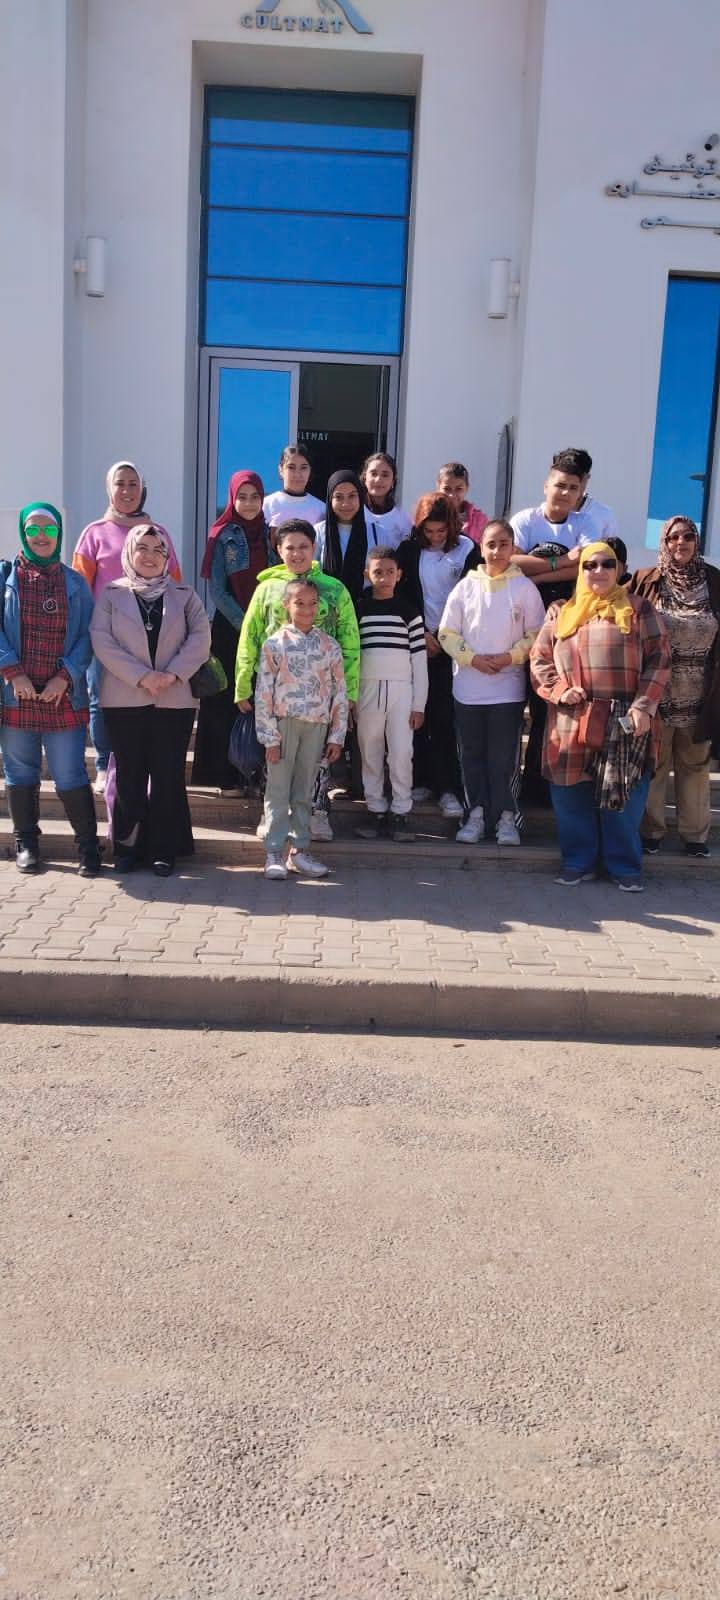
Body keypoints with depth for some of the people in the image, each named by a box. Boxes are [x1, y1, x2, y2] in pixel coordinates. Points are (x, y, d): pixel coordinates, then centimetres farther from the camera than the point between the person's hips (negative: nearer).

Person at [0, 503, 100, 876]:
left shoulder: (75, 583, 8)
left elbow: (86, 636, 2)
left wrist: (65, 676, -11)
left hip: (63, 696, -1)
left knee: (70, 776, -3)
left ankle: (87, 845, 7)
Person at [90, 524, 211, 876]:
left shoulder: (184, 594, 11)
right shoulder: (111, 593, 7)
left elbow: (200, 637, 1)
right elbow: (102, 640, -4)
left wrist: (173, 674, -12)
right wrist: (142, 676, -13)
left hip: (174, 700, 1)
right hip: (125, 699, -1)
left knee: (168, 777, 1)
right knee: (129, 776, 3)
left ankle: (163, 850, 9)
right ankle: (127, 847, 14)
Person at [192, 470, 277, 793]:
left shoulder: (270, 534, 10)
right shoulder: (222, 536, 0)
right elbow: (217, 590, -4)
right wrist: (244, 624, -12)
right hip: (230, 629, -3)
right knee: (228, 700, -1)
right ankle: (227, 775, 4)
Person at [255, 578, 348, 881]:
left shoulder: (329, 646, 4)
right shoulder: (275, 644, -3)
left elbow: (340, 693, 5)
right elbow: (263, 693, -5)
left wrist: (337, 736, 2)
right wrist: (269, 737, -9)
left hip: (317, 726, 2)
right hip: (284, 723, -2)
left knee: (304, 792, 10)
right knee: (278, 791, 2)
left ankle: (299, 850, 19)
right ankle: (274, 853, 8)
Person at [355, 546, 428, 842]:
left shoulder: (409, 611, 4)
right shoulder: (359, 610, 7)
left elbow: (420, 658, 3)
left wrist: (419, 704, -2)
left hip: (401, 689, -1)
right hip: (367, 688, 2)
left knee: (401, 754, -5)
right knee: (370, 754, 5)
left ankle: (401, 814, 4)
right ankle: (376, 812, 14)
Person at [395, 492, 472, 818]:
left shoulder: (467, 549, -1)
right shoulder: (409, 550, 4)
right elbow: (400, 596, 5)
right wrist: (421, 632, -4)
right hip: (418, 641, 2)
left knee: (446, 717, -6)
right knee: (419, 714, 2)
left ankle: (448, 788, -3)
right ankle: (421, 780, 12)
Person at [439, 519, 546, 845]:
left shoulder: (524, 587, 1)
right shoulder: (465, 586, 3)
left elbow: (536, 634, 2)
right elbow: (447, 633, 3)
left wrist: (509, 657, -12)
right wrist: (473, 659, -10)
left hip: (508, 687, -2)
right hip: (468, 686, 2)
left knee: (503, 756, 0)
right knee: (472, 754, 7)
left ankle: (504, 817, 7)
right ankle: (476, 813, 15)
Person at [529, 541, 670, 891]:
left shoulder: (638, 608, 6)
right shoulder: (560, 613, 14)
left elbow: (658, 660, 1)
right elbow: (539, 659, 12)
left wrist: (644, 705, -11)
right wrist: (559, 691, -6)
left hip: (625, 721, -2)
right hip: (572, 722, 2)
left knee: (622, 795, 2)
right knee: (571, 794, 5)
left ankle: (624, 865, 16)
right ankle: (578, 862, 20)